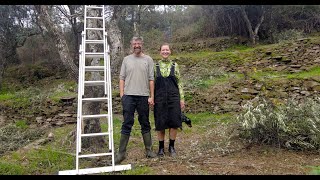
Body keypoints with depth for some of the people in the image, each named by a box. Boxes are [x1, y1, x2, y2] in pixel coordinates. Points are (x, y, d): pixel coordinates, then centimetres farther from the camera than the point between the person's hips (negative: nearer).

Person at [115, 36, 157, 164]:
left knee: (145, 124, 10)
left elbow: (151, 79, 2)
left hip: (143, 96, 0)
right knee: (127, 124, 2)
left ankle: (149, 150, 21)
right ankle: (121, 152, 9)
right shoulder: (126, 59, 9)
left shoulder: (148, 60, 5)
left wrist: (151, 96, -3)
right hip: (128, 96, 0)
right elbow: (122, 78, 7)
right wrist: (122, 94, -2)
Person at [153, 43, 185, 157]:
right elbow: (152, 83, 7)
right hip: (159, 98, 0)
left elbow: (179, 82, 7)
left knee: (174, 123, 1)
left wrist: (182, 98, 1)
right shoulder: (155, 66, 5)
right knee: (160, 124, 4)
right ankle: (161, 148, 20)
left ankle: (171, 147, 18)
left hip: (173, 97, 1)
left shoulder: (174, 65, 7)